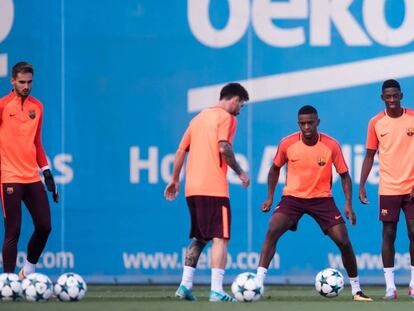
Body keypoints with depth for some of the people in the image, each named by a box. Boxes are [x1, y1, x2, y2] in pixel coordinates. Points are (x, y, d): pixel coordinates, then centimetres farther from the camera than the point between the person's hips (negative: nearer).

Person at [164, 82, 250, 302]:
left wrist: (175, 180, 24)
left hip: (192, 188, 8)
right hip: (214, 188, -8)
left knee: (199, 238, 19)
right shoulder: (226, 118, -3)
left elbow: (181, 150, 19)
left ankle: (185, 285, 13)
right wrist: (240, 173, -7)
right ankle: (216, 291, -16)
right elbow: (224, 148, -17)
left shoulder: (198, 118, 20)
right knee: (220, 238, -7)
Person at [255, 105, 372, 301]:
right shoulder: (287, 144, -10)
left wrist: (348, 203, -12)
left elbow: (344, 175, -2)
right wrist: (270, 197, 3)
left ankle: (356, 289, 11)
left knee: (344, 242, -7)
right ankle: (257, 283, -24)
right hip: (292, 197, 0)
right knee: (272, 231, -24)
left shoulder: (331, 145, -12)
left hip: (322, 198, 0)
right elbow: (275, 169, 8)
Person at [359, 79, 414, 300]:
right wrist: (362, 186, 2)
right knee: (388, 234, -1)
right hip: (388, 189, 0)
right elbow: (369, 156, 8)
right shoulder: (376, 123, 2)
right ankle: (390, 286, 2)